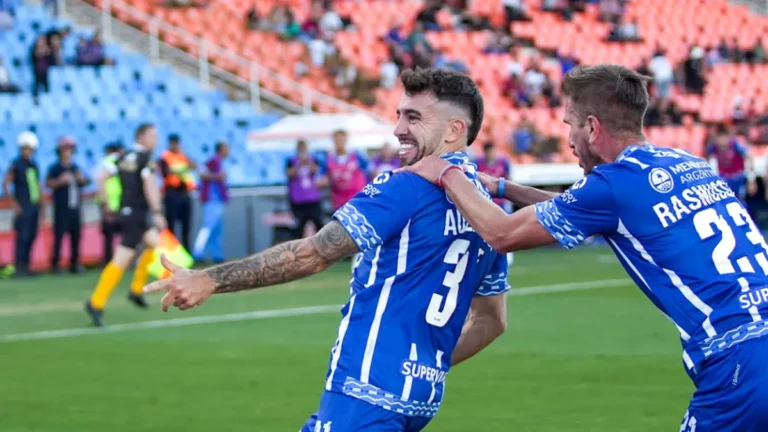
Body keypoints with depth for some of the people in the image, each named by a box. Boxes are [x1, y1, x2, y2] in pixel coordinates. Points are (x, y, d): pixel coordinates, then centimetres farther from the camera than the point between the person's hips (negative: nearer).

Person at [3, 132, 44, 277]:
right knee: (23, 236, -10)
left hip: (35, 205, 7)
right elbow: (5, 184, -11)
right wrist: (14, 204, -13)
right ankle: (19, 267, -7)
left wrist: (42, 206, 19)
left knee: (32, 236, 7)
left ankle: (26, 266, 14)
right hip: (23, 208, -7)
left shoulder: (34, 165, 13)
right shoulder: (16, 165, -7)